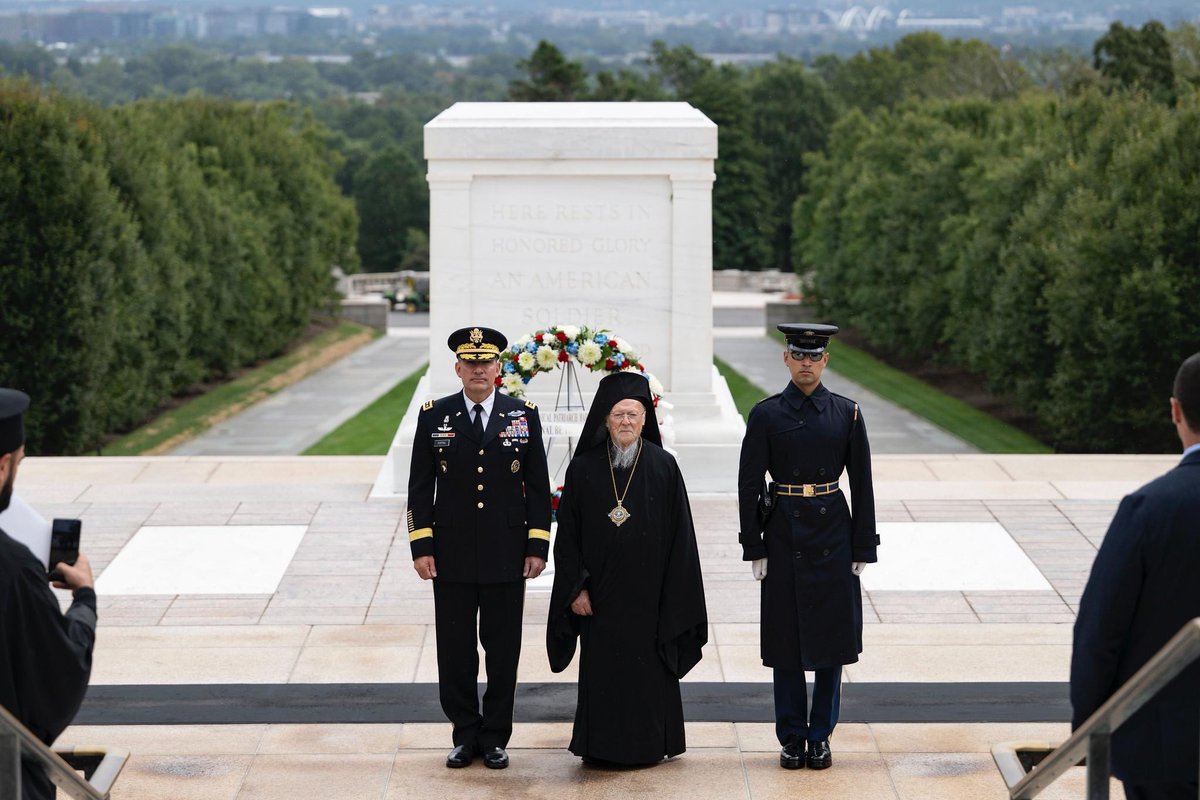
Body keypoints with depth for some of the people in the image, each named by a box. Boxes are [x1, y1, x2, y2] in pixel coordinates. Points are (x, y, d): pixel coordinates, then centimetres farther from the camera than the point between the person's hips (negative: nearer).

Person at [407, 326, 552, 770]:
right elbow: (420, 487, 3)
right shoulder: (434, 416, 2)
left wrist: (538, 546, -2)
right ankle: (465, 736, 16)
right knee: (455, 650, 5)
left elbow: (538, 486, 4)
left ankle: (495, 738, 16)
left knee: (503, 651, 6)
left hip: (506, 557, 0)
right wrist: (421, 547, -4)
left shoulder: (524, 416, 3)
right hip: (452, 558, 0)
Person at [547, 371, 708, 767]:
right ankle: (603, 745, 15)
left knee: (649, 670, 4)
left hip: (648, 594, -1)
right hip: (601, 594, 1)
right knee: (602, 670, 5)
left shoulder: (663, 466, -2)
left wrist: (675, 596, -4)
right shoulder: (583, 468, 0)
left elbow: (680, 536, -1)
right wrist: (576, 587, -4)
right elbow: (568, 534, 2)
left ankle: (649, 744, 16)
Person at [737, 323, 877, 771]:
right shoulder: (766, 415, -2)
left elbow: (862, 483, 3)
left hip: (833, 535, 1)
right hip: (784, 537, -1)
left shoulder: (846, 413, 2)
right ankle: (792, 738, 12)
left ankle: (820, 737, 14)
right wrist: (754, 548, -6)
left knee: (832, 637, 4)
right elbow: (749, 484, -1)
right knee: (786, 639, 3)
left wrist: (863, 548, -1)